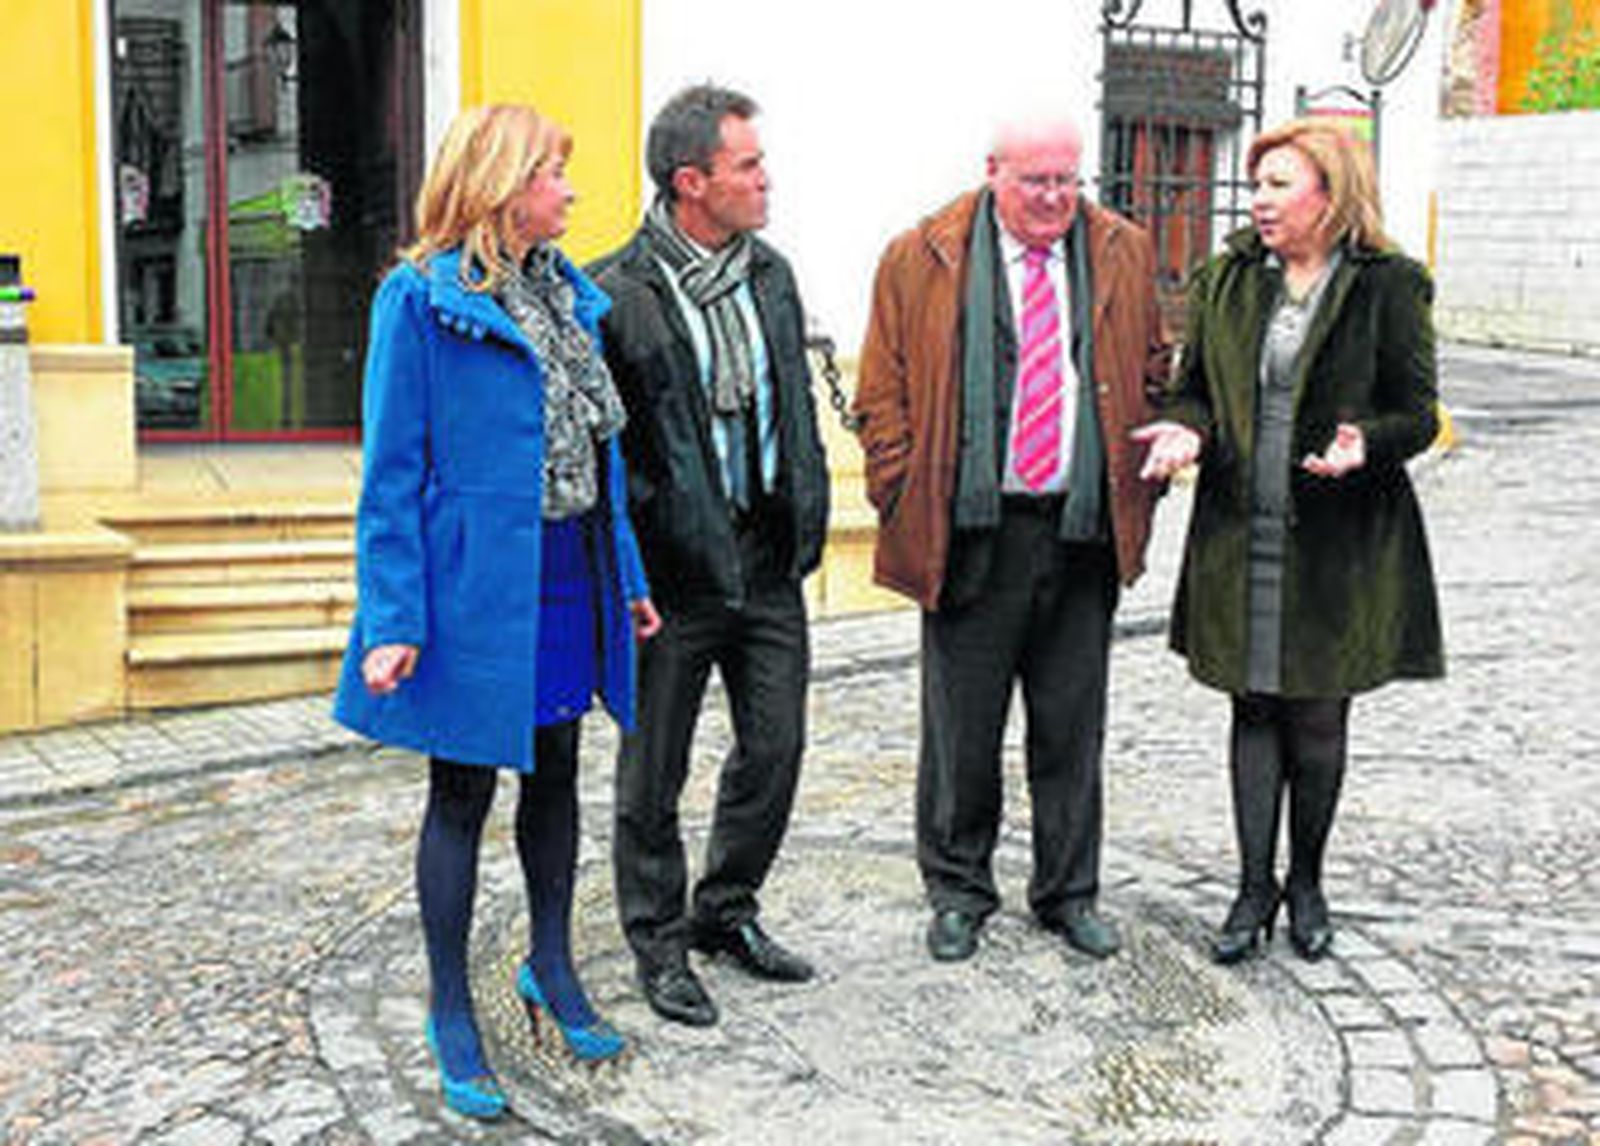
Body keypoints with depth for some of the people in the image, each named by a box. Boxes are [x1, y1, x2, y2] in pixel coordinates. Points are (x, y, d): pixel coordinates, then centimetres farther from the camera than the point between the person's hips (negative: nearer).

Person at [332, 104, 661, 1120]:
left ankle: (552, 966, 34)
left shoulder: (567, 293, 10)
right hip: (478, 585, -6)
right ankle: (451, 1013, 19)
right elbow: (392, 470, -11)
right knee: (463, 795, 5)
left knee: (555, 772, 17)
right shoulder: (422, 300, -10)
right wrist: (394, 620, -16)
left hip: (568, 579, 6)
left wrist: (627, 577, 14)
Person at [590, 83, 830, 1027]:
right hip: (674, 561, -6)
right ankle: (660, 941, 25)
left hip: (768, 559, 6)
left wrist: (809, 522, 12)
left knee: (776, 746, 13)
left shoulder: (772, 274, 8)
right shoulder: (617, 294, -14)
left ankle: (727, 911, 34)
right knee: (655, 771, 7)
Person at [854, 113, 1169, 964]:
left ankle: (1068, 892, 25)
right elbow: (882, 393, 2)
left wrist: (1140, 482, 7)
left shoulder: (1124, 253, 8)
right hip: (971, 534, -2)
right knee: (962, 726, 5)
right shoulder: (921, 260, 0)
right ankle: (958, 891, 22)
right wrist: (906, 502, -5)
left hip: (1086, 532, 2)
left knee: (1072, 726, 10)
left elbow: (1153, 375, 17)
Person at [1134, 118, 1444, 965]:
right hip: (1240, 537, 3)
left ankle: (1306, 882, 26)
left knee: (1318, 717, 7)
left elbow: (1417, 414, -2)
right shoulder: (1228, 281, 7)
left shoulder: (1389, 287, -4)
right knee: (1254, 707, 9)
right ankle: (1255, 886, 20)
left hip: (1338, 542, -3)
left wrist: (1363, 442, -23)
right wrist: (1188, 428, -10)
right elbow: (1196, 386, 12)